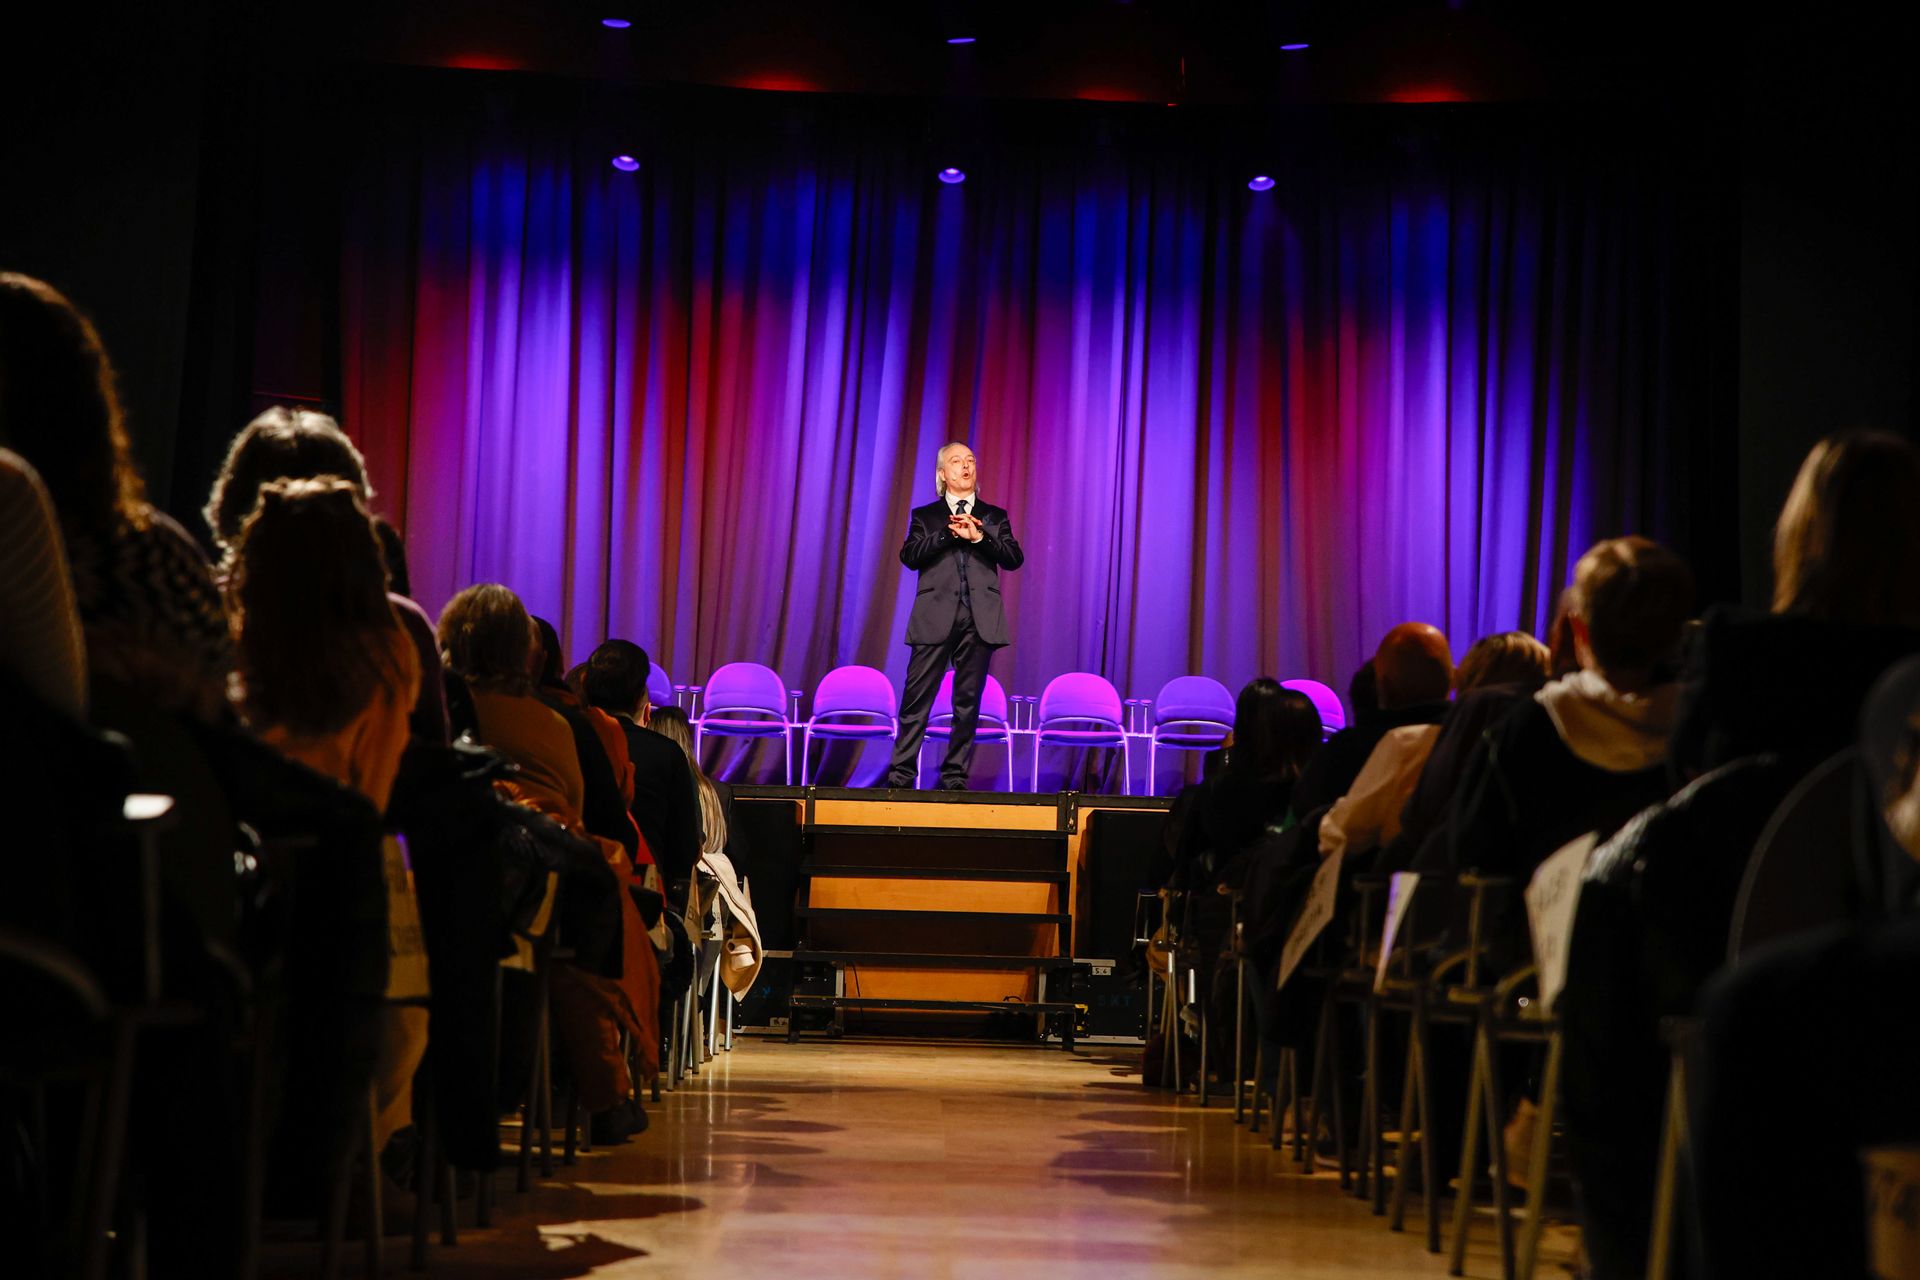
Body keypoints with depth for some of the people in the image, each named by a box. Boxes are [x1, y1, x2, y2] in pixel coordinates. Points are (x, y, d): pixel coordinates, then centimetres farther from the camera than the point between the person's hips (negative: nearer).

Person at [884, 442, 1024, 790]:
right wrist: (948, 534, -11)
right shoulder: (925, 516, 14)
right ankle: (901, 773, -1)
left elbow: (1014, 558, 2)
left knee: (968, 701, 2)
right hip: (935, 618, -1)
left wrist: (979, 537, -10)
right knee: (917, 698, -5)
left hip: (979, 619, 1)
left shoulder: (994, 517, 16)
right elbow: (909, 555, -2)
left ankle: (955, 775, 7)